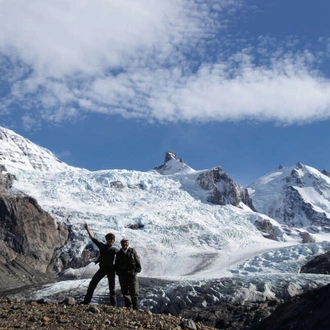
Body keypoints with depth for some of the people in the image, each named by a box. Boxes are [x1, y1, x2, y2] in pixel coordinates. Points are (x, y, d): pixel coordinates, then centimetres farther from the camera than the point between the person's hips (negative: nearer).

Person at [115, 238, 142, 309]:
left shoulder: (132, 251, 5)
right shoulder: (119, 253, 13)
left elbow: (137, 261, 4)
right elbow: (116, 264, 18)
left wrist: (137, 269, -6)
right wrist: (117, 272, 5)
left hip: (132, 273, -3)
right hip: (122, 275, 3)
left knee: (134, 291, -5)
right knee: (125, 291, 4)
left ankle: (135, 307, 0)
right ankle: (128, 307, 12)